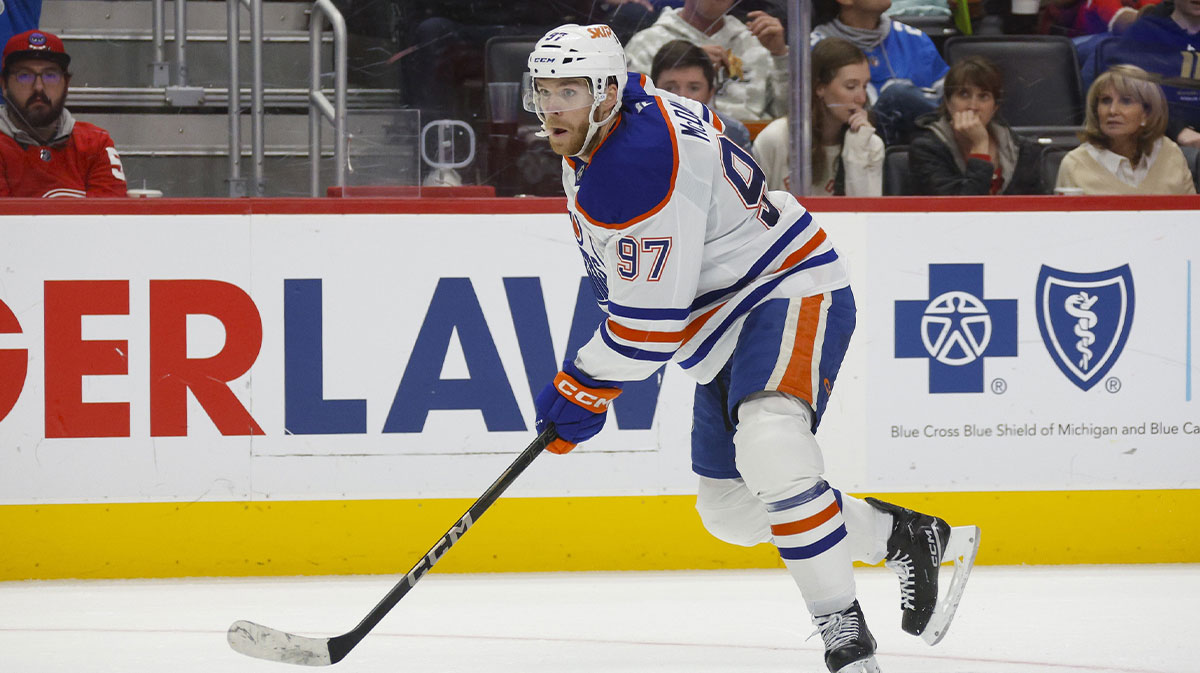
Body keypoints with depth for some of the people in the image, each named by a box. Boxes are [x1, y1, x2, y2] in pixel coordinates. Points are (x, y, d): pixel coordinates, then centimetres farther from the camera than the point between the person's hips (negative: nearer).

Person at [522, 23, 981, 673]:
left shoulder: (637, 164, -27)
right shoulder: (592, 141, 6)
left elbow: (649, 319, -25)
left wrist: (583, 389, -14)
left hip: (792, 292, -11)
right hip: (725, 328, 11)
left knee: (769, 449, -36)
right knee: (730, 509, 15)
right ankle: (911, 538, 32)